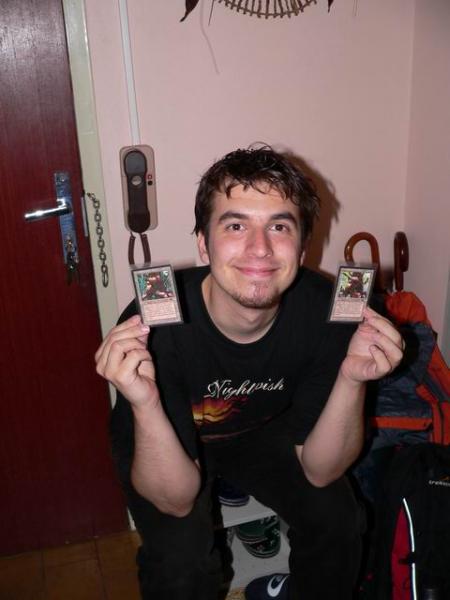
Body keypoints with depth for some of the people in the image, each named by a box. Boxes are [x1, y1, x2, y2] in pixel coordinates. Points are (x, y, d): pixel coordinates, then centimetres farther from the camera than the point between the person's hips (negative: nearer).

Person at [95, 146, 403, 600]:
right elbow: (176, 501, -28)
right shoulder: (153, 327, -36)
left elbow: (318, 471, -18)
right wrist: (144, 405, -47)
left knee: (337, 516, -11)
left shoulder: (324, 309, -27)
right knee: (181, 557, -23)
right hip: (164, 441, -2)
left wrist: (351, 379, -35)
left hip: (262, 427, 3)